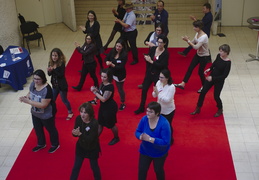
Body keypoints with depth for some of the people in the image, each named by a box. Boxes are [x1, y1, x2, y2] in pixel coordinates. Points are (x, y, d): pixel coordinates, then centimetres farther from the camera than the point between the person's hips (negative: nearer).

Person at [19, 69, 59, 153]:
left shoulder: (47, 89, -34)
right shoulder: (33, 84, -11)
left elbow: (43, 105, -34)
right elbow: (30, 93, 7)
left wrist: (28, 101, -35)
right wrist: (26, 97, -17)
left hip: (46, 114, -7)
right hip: (35, 113, 7)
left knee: (51, 129, 18)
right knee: (37, 129, 26)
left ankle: (55, 145, 43)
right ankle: (41, 144, 52)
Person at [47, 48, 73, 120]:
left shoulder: (62, 64, -21)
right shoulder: (51, 63, -4)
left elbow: (61, 75, -26)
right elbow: (49, 74, 0)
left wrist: (54, 69, -35)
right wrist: (49, 71, -22)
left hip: (62, 86, -6)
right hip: (55, 85, 6)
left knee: (64, 100, 10)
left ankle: (70, 112, 32)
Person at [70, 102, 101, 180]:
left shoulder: (94, 123, -30)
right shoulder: (78, 119, -16)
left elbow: (90, 139, -31)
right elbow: (75, 133, -9)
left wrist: (80, 134, -40)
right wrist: (74, 133, -32)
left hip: (92, 149, -3)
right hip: (81, 147, 4)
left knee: (94, 166, 18)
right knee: (76, 166, 14)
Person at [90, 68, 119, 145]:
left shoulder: (110, 87, -29)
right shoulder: (102, 84, -3)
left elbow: (103, 99, -29)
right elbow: (101, 93, 7)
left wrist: (94, 92, -25)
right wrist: (95, 89, -13)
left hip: (110, 108, -8)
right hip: (103, 107, 8)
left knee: (111, 124, 13)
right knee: (100, 123, 19)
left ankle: (116, 138, 37)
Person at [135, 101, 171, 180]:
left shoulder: (164, 123, -32)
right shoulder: (144, 119, -19)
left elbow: (166, 142, -34)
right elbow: (137, 132, -7)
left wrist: (150, 139, -39)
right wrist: (141, 136, -31)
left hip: (159, 153, -3)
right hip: (145, 151, 3)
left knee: (158, 170, 20)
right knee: (142, 170, 10)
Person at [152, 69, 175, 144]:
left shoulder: (171, 87, -28)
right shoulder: (158, 82, -12)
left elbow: (167, 100, -30)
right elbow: (154, 96, -4)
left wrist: (158, 93, -35)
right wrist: (155, 92, -27)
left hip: (168, 110, -5)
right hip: (160, 109, 5)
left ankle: (170, 140, 39)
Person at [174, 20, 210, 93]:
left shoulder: (204, 37, -28)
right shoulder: (197, 34, -2)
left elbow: (196, 47, -31)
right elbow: (193, 43, 4)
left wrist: (188, 40, -28)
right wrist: (187, 40, -15)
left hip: (204, 57, -8)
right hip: (198, 55, 8)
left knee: (200, 72, 4)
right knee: (190, 68, 3)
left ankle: (203, 86, 27)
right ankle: (183, 84, 4)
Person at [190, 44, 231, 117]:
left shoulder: (228, 63, -25)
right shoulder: (218, 56, -8)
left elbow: (225, 75, -23)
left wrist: (212, 78, -26)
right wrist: (210, 69, 0)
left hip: (219, 81, -6)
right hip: (211, 77, 6)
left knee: (216, 96, 7)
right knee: (203, 92, 6)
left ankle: (220, 110, 36)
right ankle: (198, 108, 22)